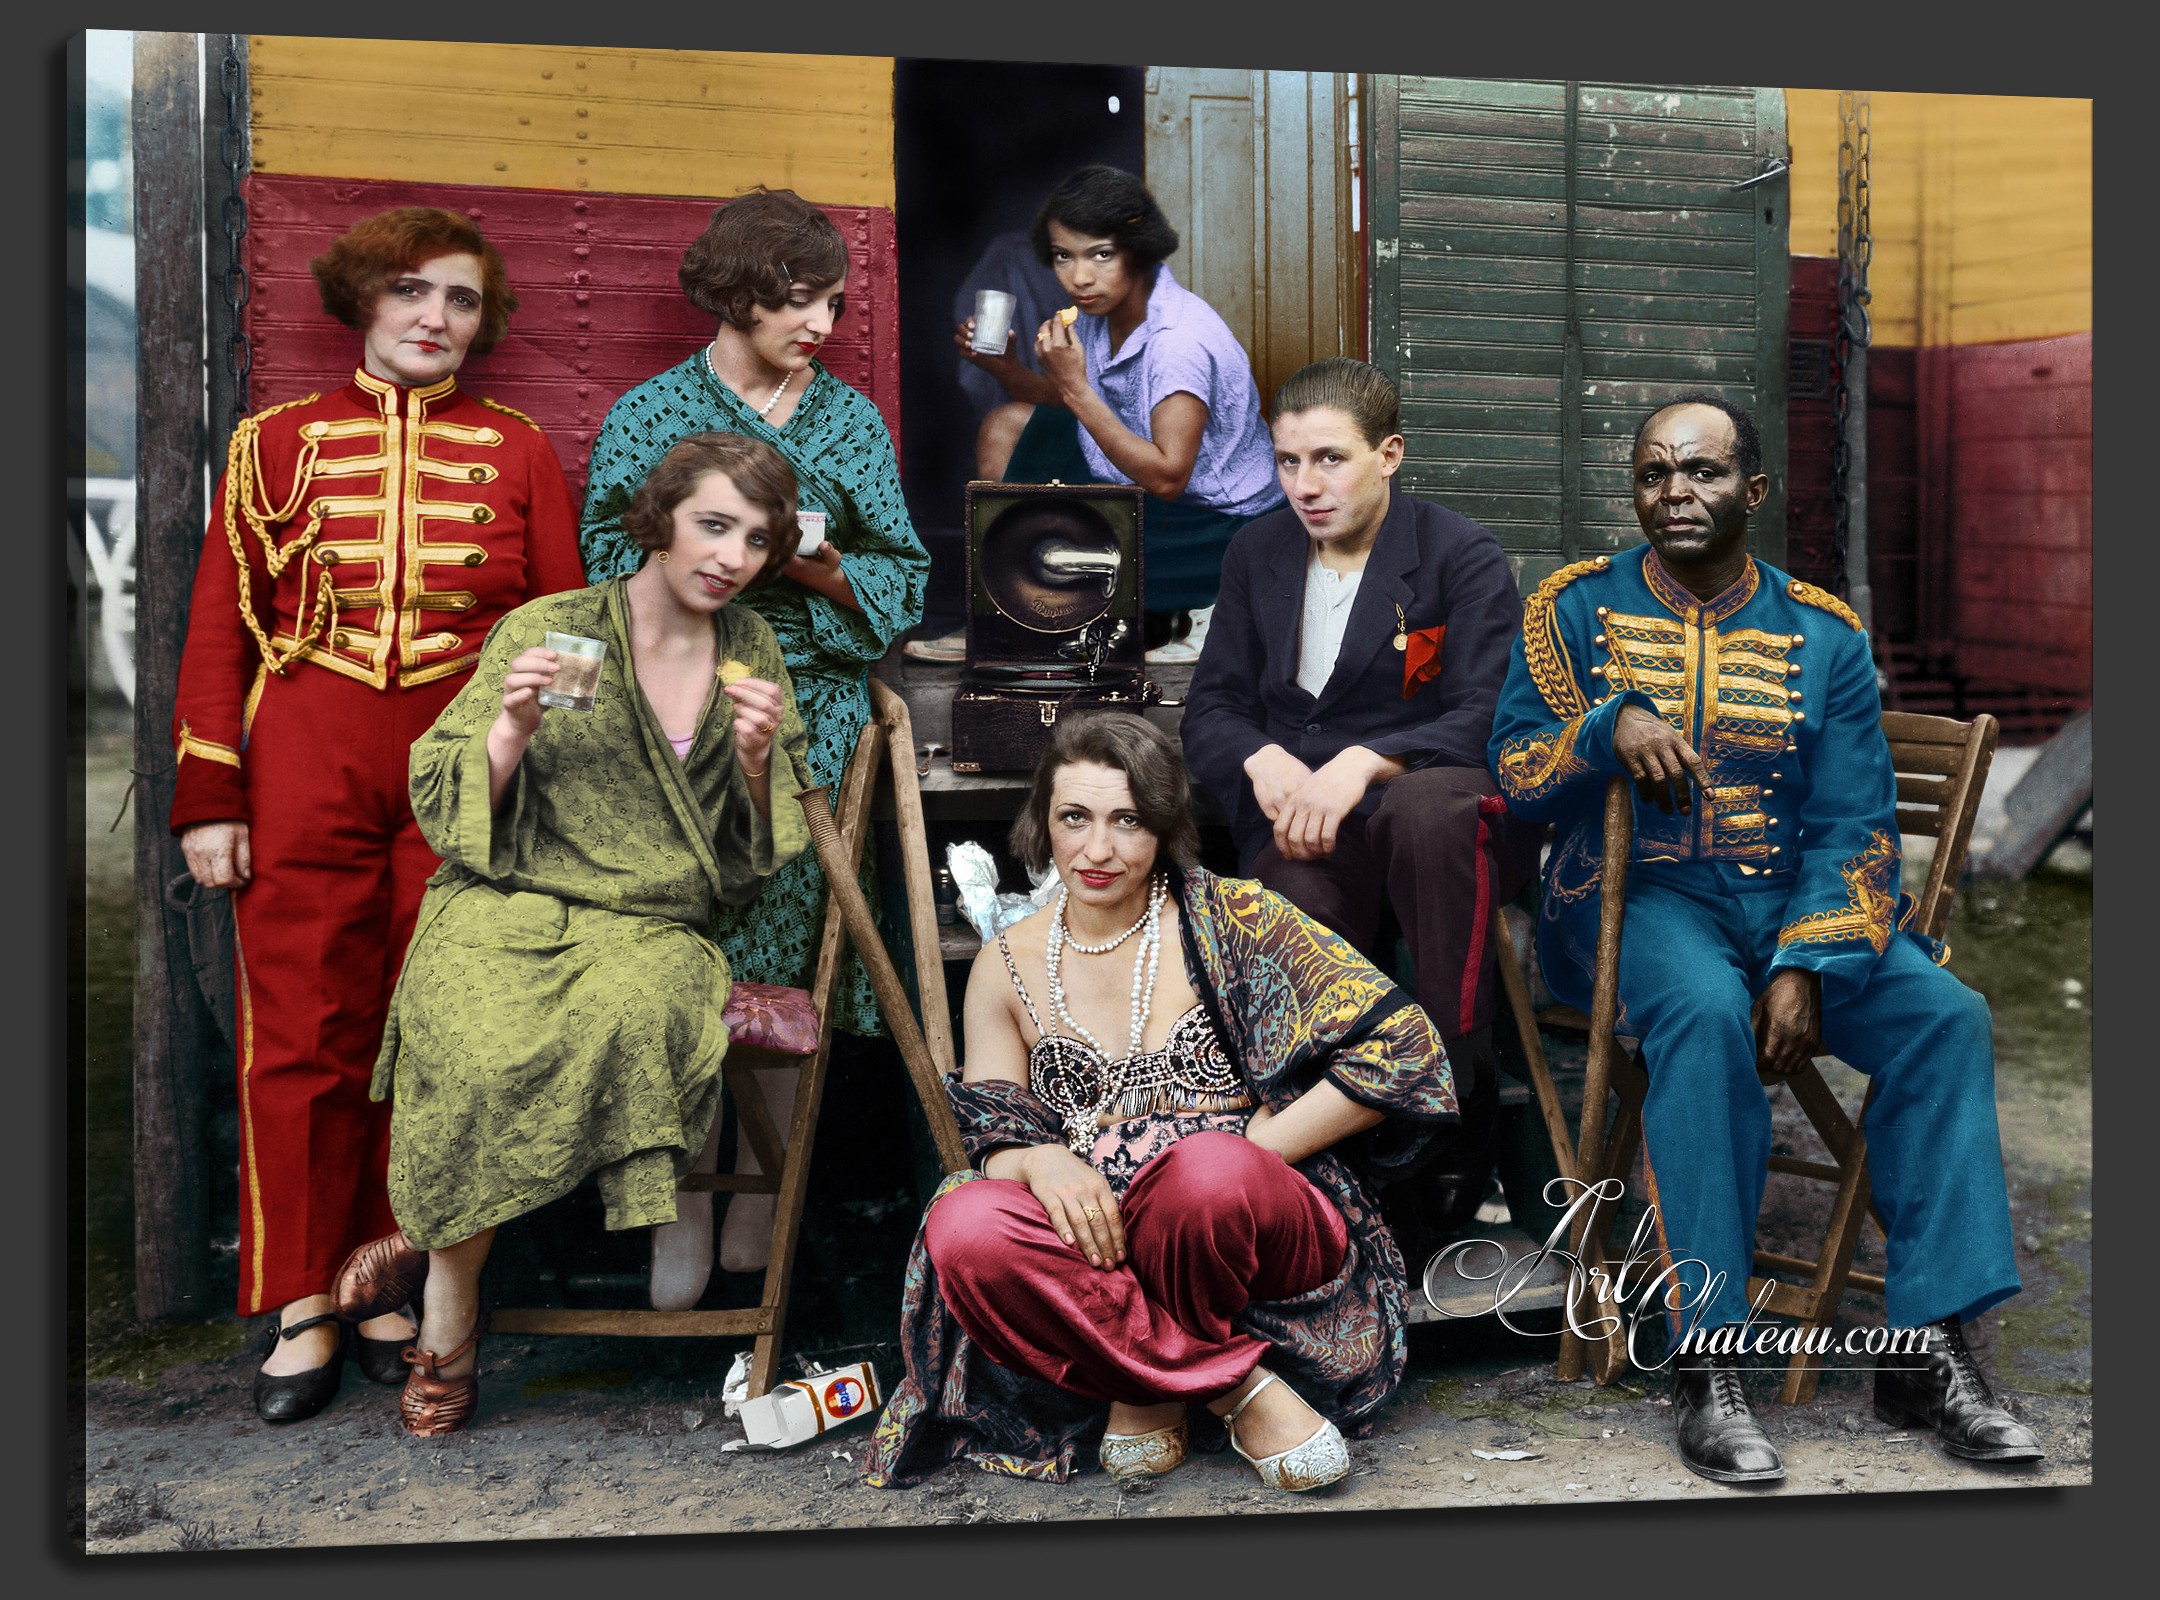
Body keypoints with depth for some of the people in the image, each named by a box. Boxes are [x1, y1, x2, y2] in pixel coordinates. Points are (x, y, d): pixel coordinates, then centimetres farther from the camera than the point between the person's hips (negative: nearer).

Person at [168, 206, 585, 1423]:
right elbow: (221, 624, 6)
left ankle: (395, 1287, 18)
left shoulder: (520, 452, 10)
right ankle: (305, 1308, 11)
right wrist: (209, 798, 0)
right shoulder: (279, 442, 9)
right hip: (305, 765, 0)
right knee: (302, 1035, 0)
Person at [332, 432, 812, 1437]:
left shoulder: (752, 649, 13)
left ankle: (433, 1240, -14)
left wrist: (755, 759, -5)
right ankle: (450, 1316, -12)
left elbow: (755, 857, 15)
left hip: (651, 930, 2)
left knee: (630, 1013, -35)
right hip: (504, 908, -2)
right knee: (488, 1048, -36)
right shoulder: (543, 631, 2)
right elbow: (444, 809, 3)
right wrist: (513, 729, -16)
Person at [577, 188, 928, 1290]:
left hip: (814, 718, 2)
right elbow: (611, 568, 3)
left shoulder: (852, 420, 14)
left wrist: (814, 567, -7)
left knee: (793, 947, 0)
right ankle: (683, 1203, 1)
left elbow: (904, 581, 10)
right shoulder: (649, 415, 7)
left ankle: (761, 1196, 12)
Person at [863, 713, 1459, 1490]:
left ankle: (1151, 1384, -8)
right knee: (963, 1230, -29)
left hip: (1261, 1233, -3)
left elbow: (1398, 1044, -5)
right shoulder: (1008, 967, 12)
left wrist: (1243, 1160, -11)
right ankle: (1239, 1387, -18)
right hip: (1098, 1251, 3)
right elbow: (992, 1141, 9)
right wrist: (1042, 1160, -17)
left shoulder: (1228, 919, 1)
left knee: (1205, 1170, -38)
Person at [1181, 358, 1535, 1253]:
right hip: (1295, 824, 3)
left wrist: (1361, 765, -24)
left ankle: (1458, 1093, -31)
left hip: (1434, 806, -2)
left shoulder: (1463, 559, 3)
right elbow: (1209, 711, 14)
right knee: (1298, 908, -34)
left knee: (1428, 806, -40)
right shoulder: (1256, 556, 18)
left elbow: (1485, 719, -8)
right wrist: (1266, 762, -10)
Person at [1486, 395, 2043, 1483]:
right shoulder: (1577, 607, 6)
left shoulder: (1822, 633, 8)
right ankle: (1705, 1365, -31)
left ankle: (1928, 1350, -15)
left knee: (1946, 1014, -22)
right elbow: (1515, 773, 0)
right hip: (1639, 894, -3)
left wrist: (1805, 967, -15)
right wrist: (1611, 726, -21)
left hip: (1799, 900, 3)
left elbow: (1852, 823, 1)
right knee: (1706, 1013, -35)